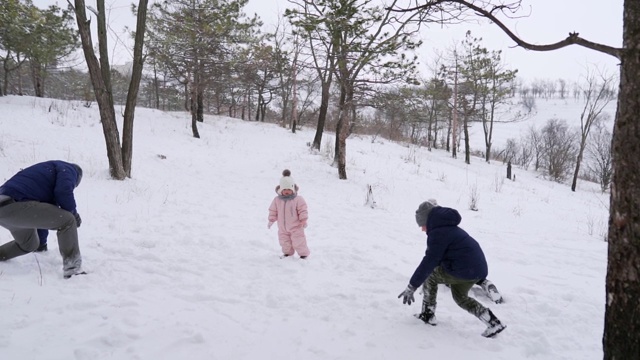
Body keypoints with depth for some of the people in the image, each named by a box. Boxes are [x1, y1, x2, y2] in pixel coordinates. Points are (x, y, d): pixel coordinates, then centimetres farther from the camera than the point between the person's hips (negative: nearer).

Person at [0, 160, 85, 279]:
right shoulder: (68, 169, 10)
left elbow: (44, 212, 43)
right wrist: (73, 213, 4)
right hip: (16, 204, -10)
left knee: (29, 245, 28)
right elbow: (63, 192, -14)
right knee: (67, 220, -9)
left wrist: (42, 242, 50)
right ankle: (72, 268, -10)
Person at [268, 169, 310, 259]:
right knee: (284, 241, 14)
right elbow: (273, 211, 5)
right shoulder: (277, 200, -4)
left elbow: (302, 210, -11)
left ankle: (303, 254, 15)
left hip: (296, 227, -4)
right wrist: (271, 220, 4)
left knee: (298, 241, -1)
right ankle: (287, 253, 35)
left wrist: (304, 220, -15)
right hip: (282, 227, 4)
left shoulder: (298, 199, -14)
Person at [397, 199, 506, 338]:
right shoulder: (449, 228, 18)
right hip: (478, 268, 10)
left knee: (429, 275, 7)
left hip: (464, 270, -10)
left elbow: (429, 261, -19)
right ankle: (493, 322, 19)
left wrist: (412, 286, -16)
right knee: (460, 297, 27)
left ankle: (428, 315, 13)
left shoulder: (438, 233, -14)